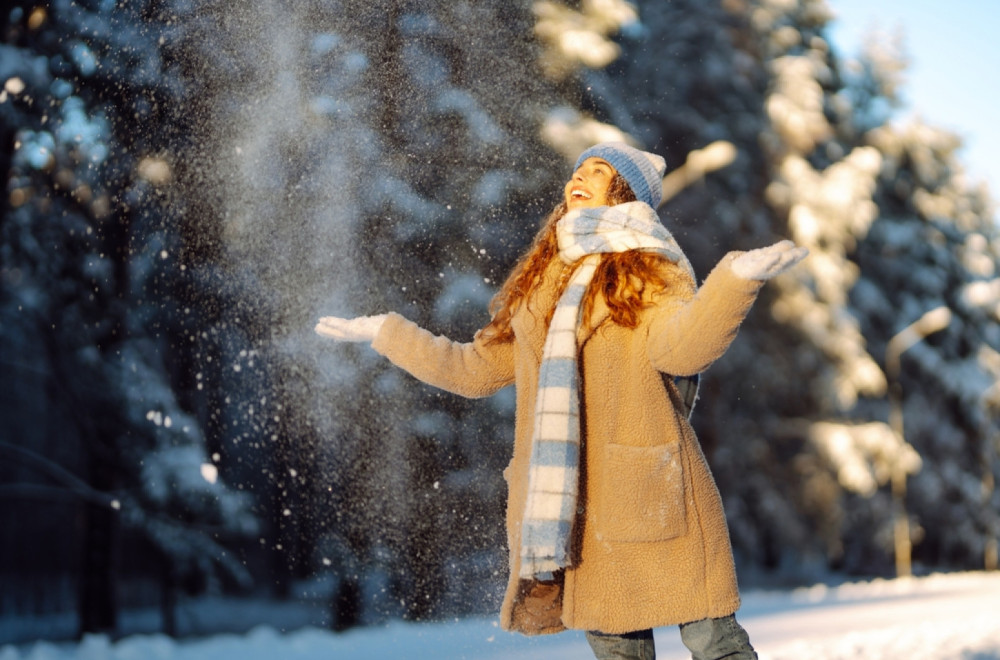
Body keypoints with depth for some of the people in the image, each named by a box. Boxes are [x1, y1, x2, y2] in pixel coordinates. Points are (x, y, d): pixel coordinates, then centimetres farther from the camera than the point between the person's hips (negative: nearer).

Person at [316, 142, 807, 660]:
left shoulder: (655, 272, 3)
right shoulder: (541, 279, 19)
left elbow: (680, 345, -18)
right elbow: (476, 369, 25)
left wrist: (737, 278, -33)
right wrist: (384, 333, 29)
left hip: (647, 493, -5)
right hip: (568, 501, 5)